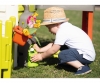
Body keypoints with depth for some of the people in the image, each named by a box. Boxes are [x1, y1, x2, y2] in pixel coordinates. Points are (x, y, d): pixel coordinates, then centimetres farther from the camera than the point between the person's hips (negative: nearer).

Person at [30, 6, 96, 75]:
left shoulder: (62, 31, -16)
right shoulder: (65, 27, 13)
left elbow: (53, 50, -12)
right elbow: (54, 45, 17)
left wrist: (41, 56, 2)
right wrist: (40, 50, 16)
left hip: (87, 55, -10)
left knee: (62, 55, -19)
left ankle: (83, 67, -16)